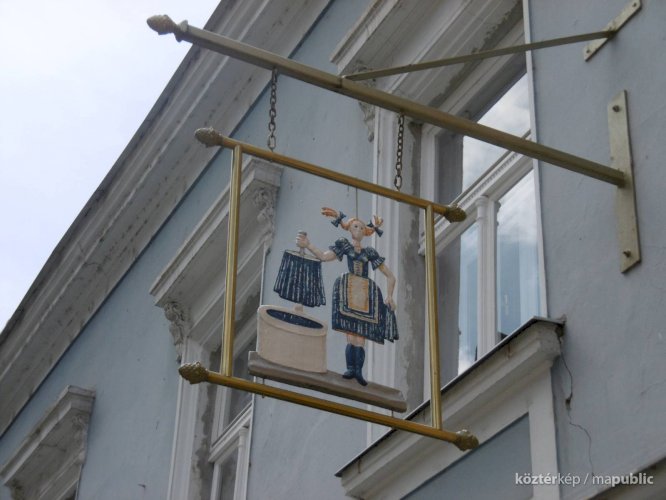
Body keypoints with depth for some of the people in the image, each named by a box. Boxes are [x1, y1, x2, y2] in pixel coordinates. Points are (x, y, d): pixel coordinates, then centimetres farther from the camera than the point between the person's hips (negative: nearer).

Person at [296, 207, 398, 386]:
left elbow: (390, 276, 20)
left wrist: (389, 296, 5)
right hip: (349, 289, -2)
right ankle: (351, 368, -24)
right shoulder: (344, 245, 14)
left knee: (361, 332, -10)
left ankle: (358, 370, -20)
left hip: (366, 292, 2)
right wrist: (308, 246, -21)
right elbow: (324, 256, -4)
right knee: (351, 331, -17)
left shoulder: (370, 252, 18)